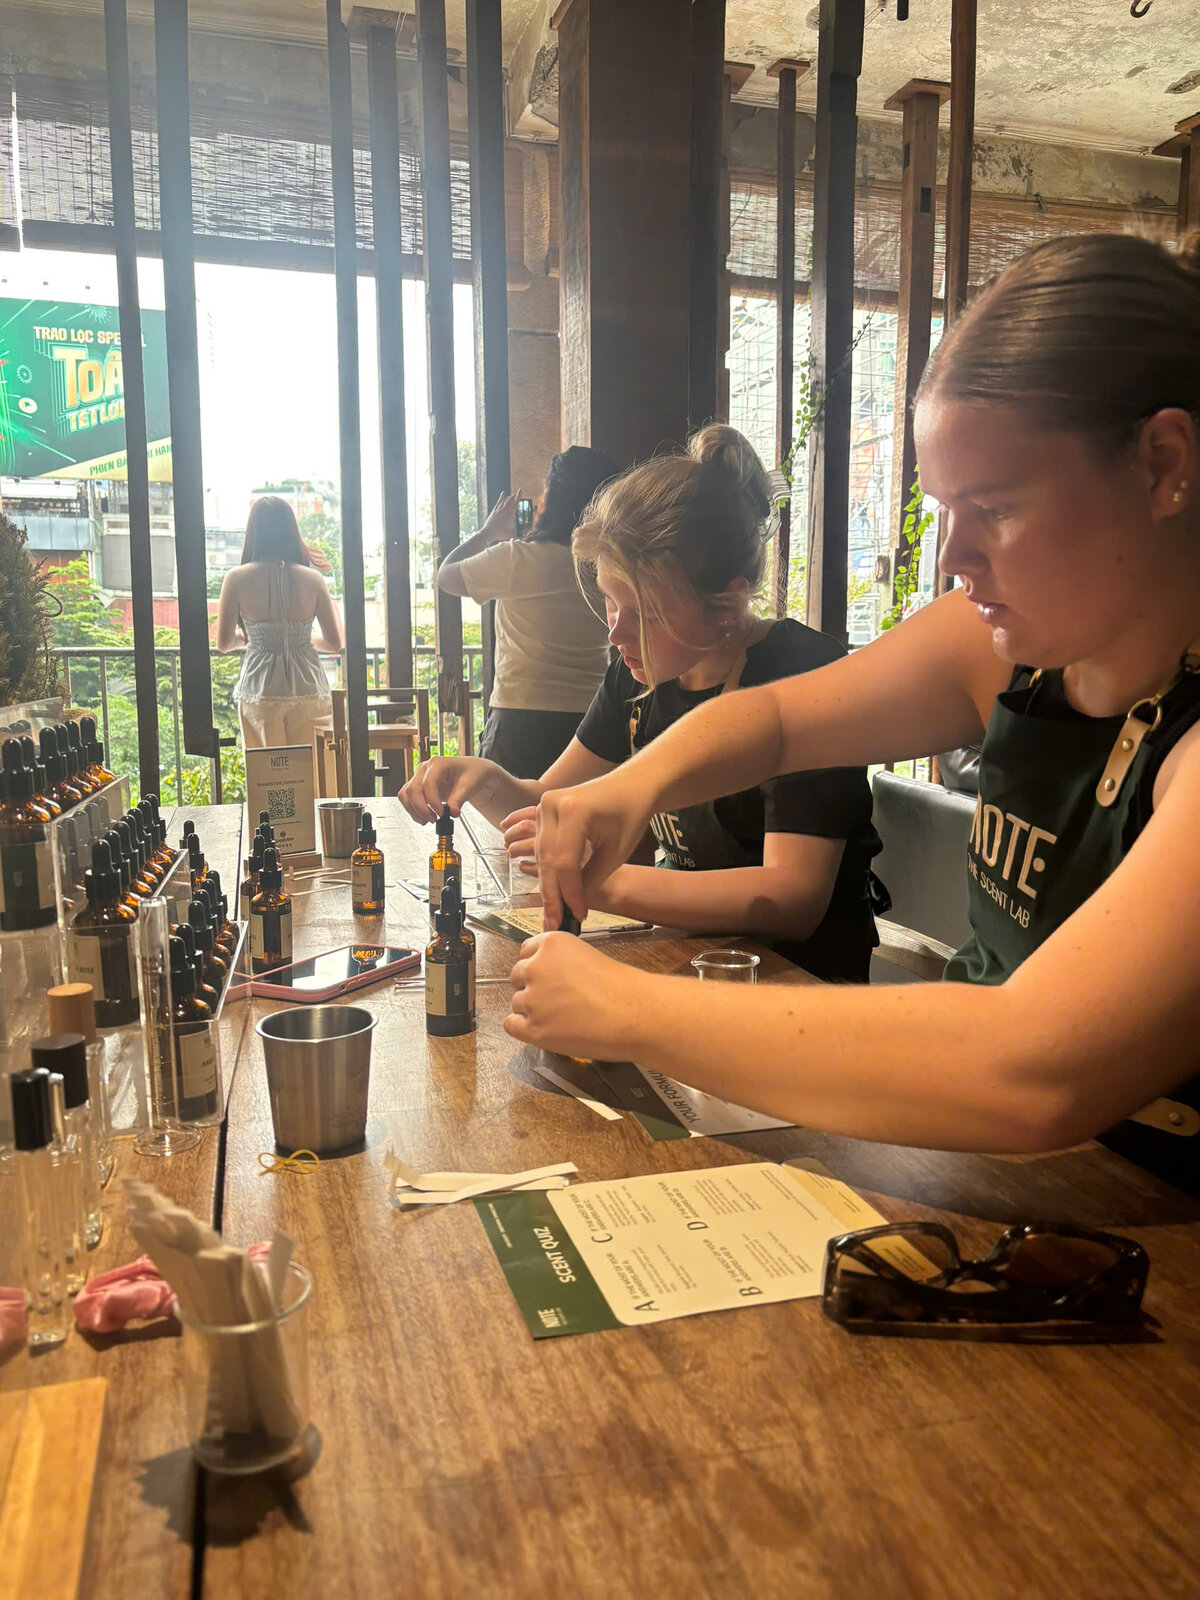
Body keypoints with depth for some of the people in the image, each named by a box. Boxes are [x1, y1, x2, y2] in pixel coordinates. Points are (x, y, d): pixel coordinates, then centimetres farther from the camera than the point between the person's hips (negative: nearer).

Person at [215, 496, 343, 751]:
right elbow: (335, 644, 2)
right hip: (308, 689, 1)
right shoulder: (312, 579, -3)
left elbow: (223, 644, 1)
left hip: (259, 693, 0)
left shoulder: (237, 579, -5)